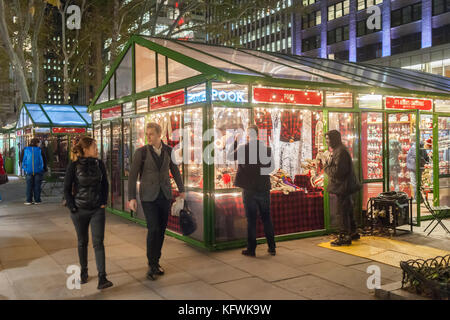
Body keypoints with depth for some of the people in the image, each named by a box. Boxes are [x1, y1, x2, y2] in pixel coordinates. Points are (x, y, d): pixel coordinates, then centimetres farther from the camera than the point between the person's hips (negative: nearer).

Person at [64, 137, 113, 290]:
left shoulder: (99, 164, 2)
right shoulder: (74, 166, -7)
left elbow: (105, 184, 12)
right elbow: (67, 189, -3)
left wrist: (103, 202, 4)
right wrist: (73, 208, -7)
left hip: (97, 210, 1)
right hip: (80, 210, -1)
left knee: (98, 242, -6)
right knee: (82, 242, 12)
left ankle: (102, 278, -8)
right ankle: (83, 272, 31)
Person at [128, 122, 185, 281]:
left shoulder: (168, 151, 2)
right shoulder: (141, 152, -7)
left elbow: (175, 170, 15)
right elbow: (132, 175, -7)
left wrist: (181, 189, 22)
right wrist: (131, 198, -14)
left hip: (165, 195, 3)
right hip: (148, 196, -3)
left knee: (161, 229, 7)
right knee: (153, 229, -11)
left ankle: (156, 261, 22)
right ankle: (152, 266, 3)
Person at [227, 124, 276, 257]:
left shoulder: (242, 148, -10)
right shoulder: (267, 148, -2)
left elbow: (229, 157, 5)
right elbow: (272, 167, 8)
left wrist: (235, 141, 10)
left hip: (249, 189, -2)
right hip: (264, 188, 2)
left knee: (251, 220, 5)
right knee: (266, 218, 13)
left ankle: (251, 249, 10)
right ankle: (272, 247, 19)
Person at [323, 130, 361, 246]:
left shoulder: (341, 151, -19)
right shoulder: (337, 150, 16)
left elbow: (337, 171, -24)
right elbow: (335, 167, 17)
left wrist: (326, 166, -9)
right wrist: (329, 162, -1)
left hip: (343, 187, -11)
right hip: (344, 186, 11)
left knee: (343, 212, -6)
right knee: (348, 210, 18)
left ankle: (344, 237, -1)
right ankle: (353, 233, 30)